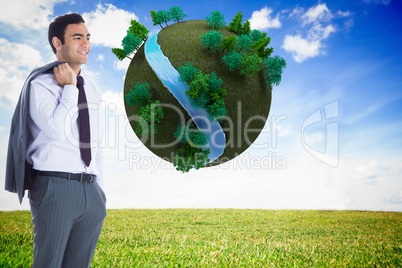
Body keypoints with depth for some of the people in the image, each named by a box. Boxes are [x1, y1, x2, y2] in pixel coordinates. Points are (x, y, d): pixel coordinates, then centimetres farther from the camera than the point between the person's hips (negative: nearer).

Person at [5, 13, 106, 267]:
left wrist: (100, 191, 16)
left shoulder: (92, 90, 14)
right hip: (56, 187, -5)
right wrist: (69, 88, -10)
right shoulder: (40, 84, -4)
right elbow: (58, 131, -21)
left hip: (91, 190, 6)